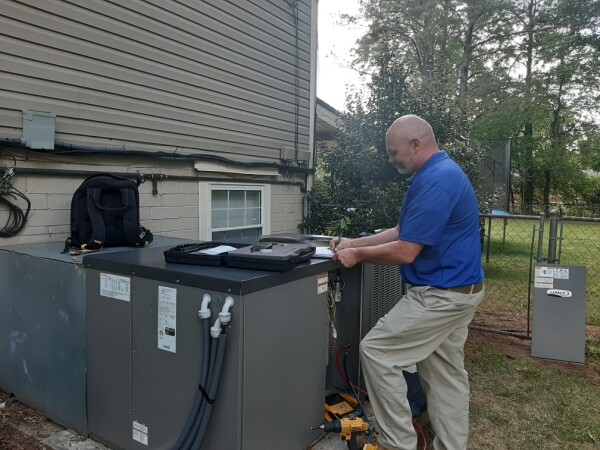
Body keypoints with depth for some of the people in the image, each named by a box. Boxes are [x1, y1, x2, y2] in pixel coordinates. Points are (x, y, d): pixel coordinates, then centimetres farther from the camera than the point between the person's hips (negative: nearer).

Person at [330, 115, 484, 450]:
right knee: (447, 372, 16)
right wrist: (355, 242, 9)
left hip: (441, 294, -10)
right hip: (457, 289, 11)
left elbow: (405, 252, -24)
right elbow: (404, 232, 15)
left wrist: (358, 255, -9)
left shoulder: (435, 181, -23)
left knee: (376, 351, -3)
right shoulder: (442, 173, 12)